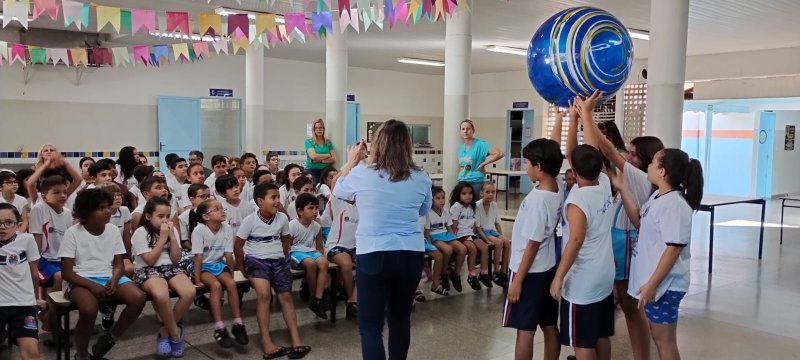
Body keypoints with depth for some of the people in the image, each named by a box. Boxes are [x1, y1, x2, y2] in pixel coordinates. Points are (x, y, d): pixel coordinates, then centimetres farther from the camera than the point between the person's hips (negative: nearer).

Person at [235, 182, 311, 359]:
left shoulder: (282, 218, -1)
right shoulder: (250, 220, -11)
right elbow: (238, 245, -3)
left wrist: (283, 259, 13)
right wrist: (242, 269, 0)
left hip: (278, 260, 4)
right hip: (256, 260, -4)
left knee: (285, 296, -1)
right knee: (264, 294, -24)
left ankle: (296, 340, 2)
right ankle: (266, 343, -22)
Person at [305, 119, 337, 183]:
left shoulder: (328, 142, 12)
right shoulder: (309, 141, 3)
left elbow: (333, 159, 2)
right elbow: (313, 156, -12)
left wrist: (319, 160, -8)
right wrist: (328, 155, -1)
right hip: (312, 170, -3)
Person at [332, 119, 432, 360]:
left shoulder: (362, 174, -7)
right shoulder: (421, 178, 0)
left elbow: (338, 191, 14)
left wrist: (351, 162, 26)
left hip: (374, 256, -3)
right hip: (412, 254, 4)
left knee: (370, 325, 2)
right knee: (401, 318, 19)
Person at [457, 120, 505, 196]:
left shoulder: (480, 144, -9)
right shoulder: (461, 147, 11)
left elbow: (500, 154, -20)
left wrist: (483, 164, -15)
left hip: (476, 183, -6)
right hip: (462, 181, 6)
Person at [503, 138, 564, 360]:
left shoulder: (537, 199, -25)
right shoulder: (558, 190, -4)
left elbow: (533, 243, -22)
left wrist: (518, 280, -17)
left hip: (530, 272, -8)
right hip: (548, 269, 9)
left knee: (525, 330, 2)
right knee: (550, 327, 15)